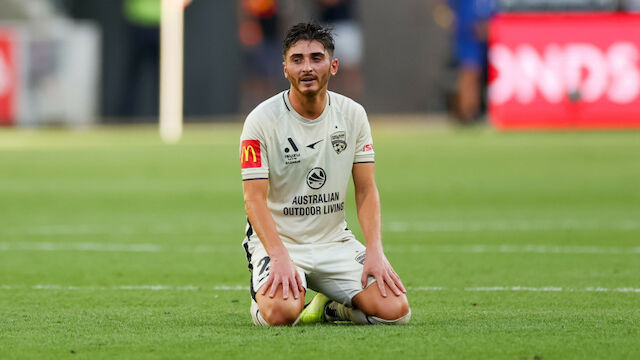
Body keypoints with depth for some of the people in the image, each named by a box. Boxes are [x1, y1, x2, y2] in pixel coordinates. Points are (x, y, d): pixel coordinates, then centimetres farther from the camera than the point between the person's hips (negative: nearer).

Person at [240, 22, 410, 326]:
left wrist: (375, 252, -11)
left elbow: (366, 191, 4)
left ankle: (328, 308, 14)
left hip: (335, 241, 4)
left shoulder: (353, 115, 2)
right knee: (281, 311, -35)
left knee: (395, 310, -18)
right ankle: (262, 300, 5)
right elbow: (255, 200, -15)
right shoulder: (261, 121, -11)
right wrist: (280, 257, -29)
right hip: (279, 240, -4)